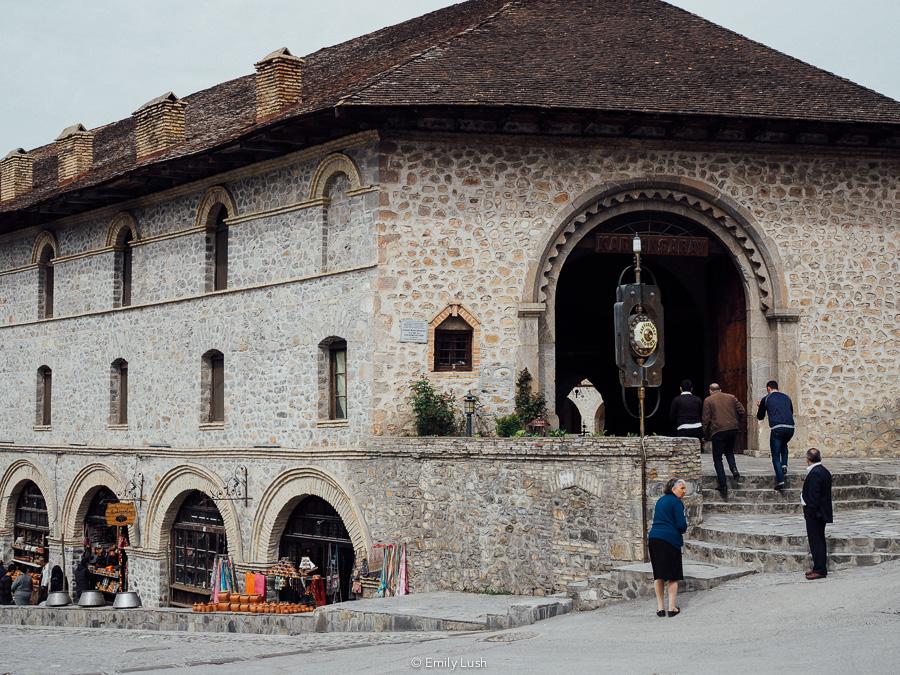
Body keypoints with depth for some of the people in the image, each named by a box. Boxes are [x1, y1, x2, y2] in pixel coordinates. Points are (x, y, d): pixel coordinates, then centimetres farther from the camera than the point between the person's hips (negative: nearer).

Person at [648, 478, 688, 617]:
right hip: (670, 540, -6)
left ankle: (660, 607, 10)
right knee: (673, 575, 3)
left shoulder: (660, 500, 18)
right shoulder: (676, 502, -6)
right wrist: (683, 530, 11)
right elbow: (682, 524, -12)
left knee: (658, 575, 11)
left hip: (654, 538, 6)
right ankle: (672, 608, 3)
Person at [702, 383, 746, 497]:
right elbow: (742, 412, 7)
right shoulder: (731, 397, 13)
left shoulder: (708, 400, 4)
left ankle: (723, 486, -1)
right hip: (733, 429, 4)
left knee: (717, 458, 6)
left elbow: (706, 419, -1)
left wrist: (705, 435, 7)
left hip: (718, 431, -4)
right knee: (729, 451, 27)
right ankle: (734, 470, -1)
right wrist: (739, 426, 16)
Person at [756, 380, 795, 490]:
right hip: (790, 427, 4)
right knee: (784, 445, 34)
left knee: (776, 456, 4)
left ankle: (780, 481, -6)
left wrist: (759, 407, 40)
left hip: (776, 428, -4)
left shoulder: (766, 399, 10)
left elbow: (760, 416, 21)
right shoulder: (786, 397, 20)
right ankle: (784, 466, 15)